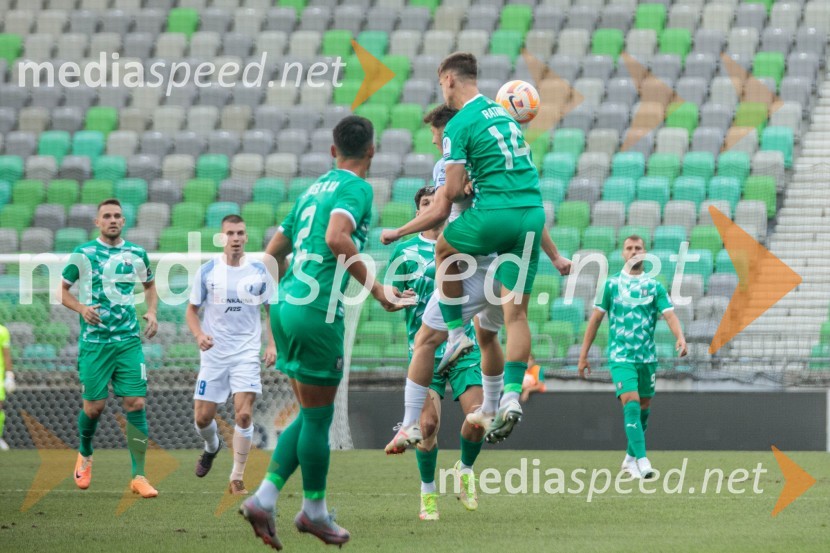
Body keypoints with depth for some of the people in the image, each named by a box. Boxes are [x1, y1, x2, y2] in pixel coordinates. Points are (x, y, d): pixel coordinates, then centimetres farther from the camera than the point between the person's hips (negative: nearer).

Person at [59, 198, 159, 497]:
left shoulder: (137, 254, 6)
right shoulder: (83, 254, -2)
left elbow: (150, 285, 23)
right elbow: (61, 289, 5)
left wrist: (151, 312, 5)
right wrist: (82, 308, -12)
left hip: (129, 341, 2)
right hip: (94, 341, -2)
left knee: (136, 403, -8)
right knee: (94, 406, 1)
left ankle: (139, 476, -4)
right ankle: (85, 456, 32)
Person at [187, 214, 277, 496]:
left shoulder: (259, 271, 0)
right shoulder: (207, 271, -1)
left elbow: (271, 309, 10)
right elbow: (192, 310, 6)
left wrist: (272, 344, -2)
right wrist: (199, 334, -14)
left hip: (247, 353, -1)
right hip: (214, 353, 1)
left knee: (244, 413, -16)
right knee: (203, 417, 3)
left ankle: (237, 478, -6)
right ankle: (212, 447, 39)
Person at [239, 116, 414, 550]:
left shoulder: (312, 190, 18)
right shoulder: (356, 188, -6)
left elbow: (272, 253, 22)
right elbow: (336, 238, -24)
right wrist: (375, 288, -18)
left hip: (284, 306, 8)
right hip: (317, 313, -8)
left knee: (312, 415, 15)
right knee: (318, 418, 5)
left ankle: (263, 499, 7)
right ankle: (314, 511, 16)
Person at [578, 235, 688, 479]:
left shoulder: (654, 286, 4)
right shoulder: (611, 284, 2)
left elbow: (669, 314, -8)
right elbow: (596, 319, 5)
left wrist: (680, 338, -28)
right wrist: (583, 355, 4)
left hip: (648, 357, 3)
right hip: (620, 356, -3)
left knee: (643, 409, 11)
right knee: (631, 404, -18)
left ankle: (631, 458, 30)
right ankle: (642, 462, -24)